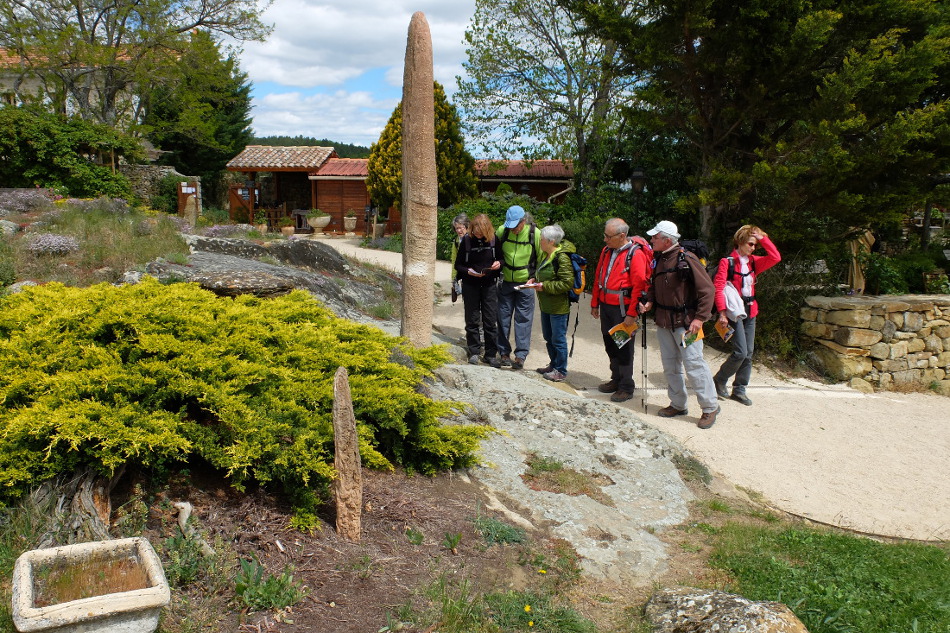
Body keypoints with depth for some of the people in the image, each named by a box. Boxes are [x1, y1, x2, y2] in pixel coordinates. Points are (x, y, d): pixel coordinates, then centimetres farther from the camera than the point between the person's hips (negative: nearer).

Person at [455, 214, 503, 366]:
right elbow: (458, 265, -1)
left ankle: (491, 354, 12)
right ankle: (474, 352, 18)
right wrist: (469, 271, -19)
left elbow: (501, 257, 10)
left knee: (490, 321, 2)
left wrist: (499, 263, -13)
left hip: (489, 284, 1)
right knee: (472, 320, 6)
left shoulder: (494, 239, -4)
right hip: (470, 284, 0)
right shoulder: (466, 240, -6)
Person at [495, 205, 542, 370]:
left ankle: (520, 356, 2)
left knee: (523, 319, -1)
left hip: (526, 283, -3)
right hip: (506, 282, 3)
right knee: (503, 317, 6)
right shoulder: (502, 231, -5)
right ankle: (504, 352, 17)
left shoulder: (535, 234, -11)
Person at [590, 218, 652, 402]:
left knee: (624, 349, 2)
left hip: (622, 308, -7)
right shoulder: (607, 251, 9)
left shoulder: (635, 254, -15)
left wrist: (631, 314, -18)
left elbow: (639, 285, -17)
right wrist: (595, 304, 18)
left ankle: (626, 387, 13)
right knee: (610, 345, 16)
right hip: (606, 306, 7)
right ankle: (616, 379, 31)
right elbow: (598, 278, 17)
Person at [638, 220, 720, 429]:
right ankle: (678, 404, 25)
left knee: (694, 363, -7)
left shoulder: (687, 259, -15)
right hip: (663, 321, 8)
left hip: (685, 322, -8)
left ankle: (710, 407, 5)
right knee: (670, 365, 13)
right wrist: (649, 302, 2)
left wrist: (700, 318, -19)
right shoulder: (658, 259, 9)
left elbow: (707, 290, -15)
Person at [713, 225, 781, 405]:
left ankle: (739, 390, 17)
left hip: (750, 312, 7)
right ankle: (719, 380, 9)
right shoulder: (727, 262, -8)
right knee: (741, 352, -13)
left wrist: (762, 238, -1)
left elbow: (775, 258, 2)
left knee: (748, 353, 7)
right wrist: (722, 312, -20)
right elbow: (718, 287, -14)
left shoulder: (753, 262, 11)